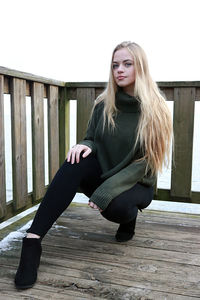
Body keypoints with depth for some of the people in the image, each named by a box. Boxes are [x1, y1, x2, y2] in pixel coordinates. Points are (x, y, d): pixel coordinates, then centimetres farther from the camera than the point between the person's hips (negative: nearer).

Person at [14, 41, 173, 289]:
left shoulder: (155, 110, -11)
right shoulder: (104, 104, -1)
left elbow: (146, 161, -16)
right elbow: (92, 139, 6)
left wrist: (108, 190, -26)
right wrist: (86, 145, -21)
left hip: (135, 183, -2)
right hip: (101, 174, 2)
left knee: (115, 206, -35)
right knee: (77, 161, -29)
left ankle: (129, 218, 5)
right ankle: (32, 241, -34)